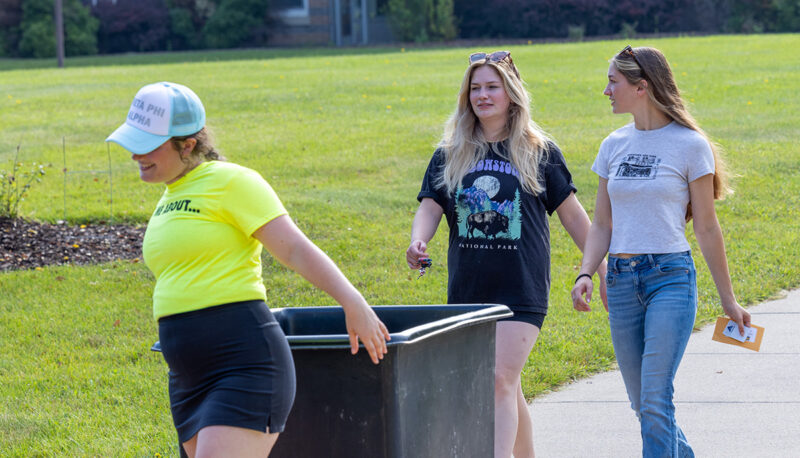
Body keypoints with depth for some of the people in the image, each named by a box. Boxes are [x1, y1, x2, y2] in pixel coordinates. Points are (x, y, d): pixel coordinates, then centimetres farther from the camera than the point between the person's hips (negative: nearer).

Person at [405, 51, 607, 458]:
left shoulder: (539, 152, 2)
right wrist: (417, 243, -18)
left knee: (500, 381, -17)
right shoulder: (449, 155, 9)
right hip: (467, 288, 4)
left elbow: (572, 215, 7)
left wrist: (600, 268, 7)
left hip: (522, 288, -4)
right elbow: (430, 207, 3)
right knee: (506, 388, 13)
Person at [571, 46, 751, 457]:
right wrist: (585, 274, -4)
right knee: (643, 404, 8)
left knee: (656, 398, -13)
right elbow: (602, 225, 13)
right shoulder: (614, 146, 10)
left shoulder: (689, 145, -4)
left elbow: (706, 228, 0)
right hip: (620, 281, 5)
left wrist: (727, 298, 3)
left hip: (671, 276, -5)